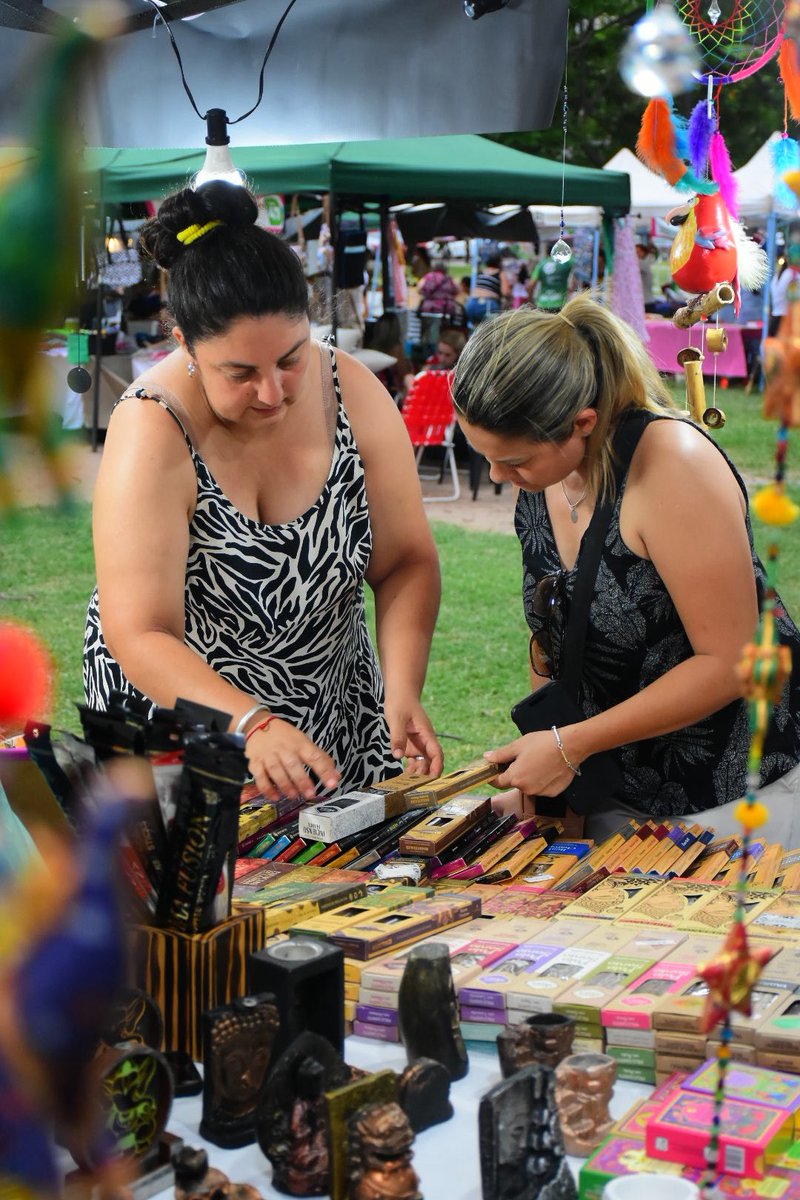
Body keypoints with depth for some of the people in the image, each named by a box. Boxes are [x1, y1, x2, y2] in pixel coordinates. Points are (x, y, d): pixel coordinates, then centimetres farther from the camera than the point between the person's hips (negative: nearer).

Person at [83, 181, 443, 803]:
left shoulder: (353, 392, -12)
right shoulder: (152, 433, -25)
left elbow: (407, 562, -7)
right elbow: (140, 637, -29)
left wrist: (404, 690, -22)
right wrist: (253, 724, -43)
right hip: (183, 730, -4)